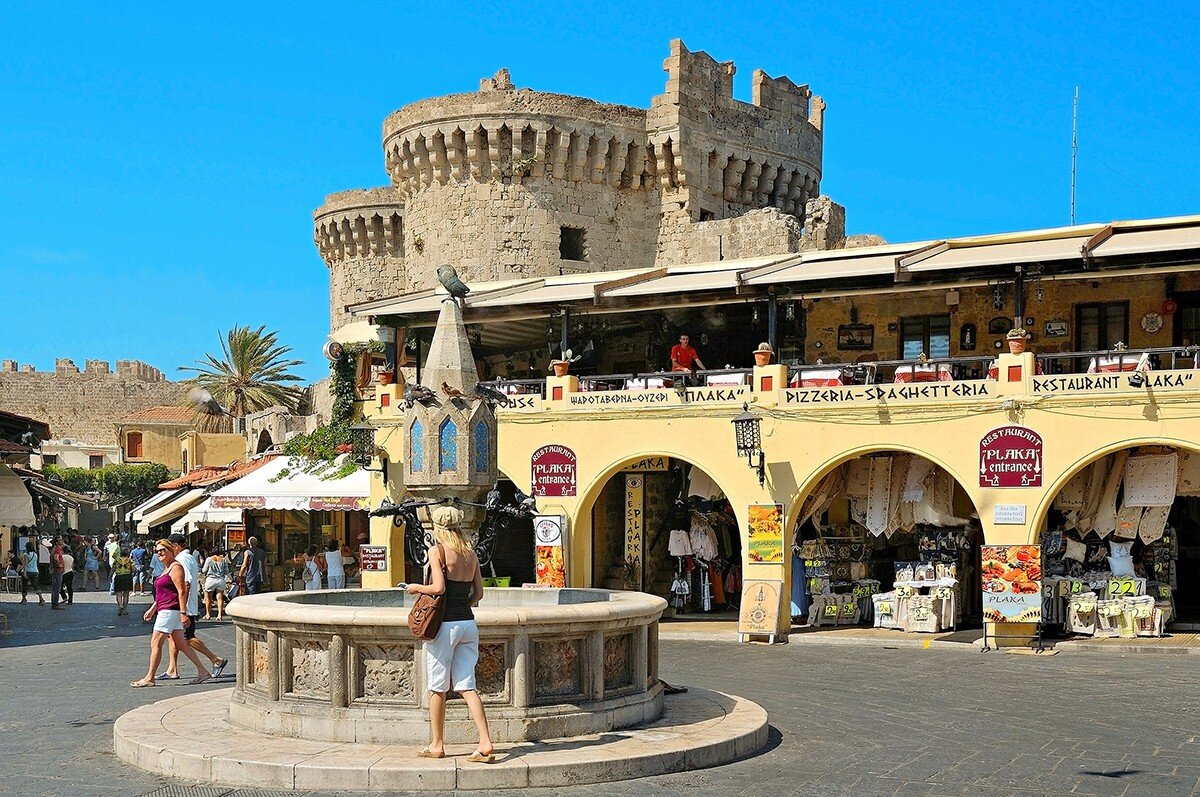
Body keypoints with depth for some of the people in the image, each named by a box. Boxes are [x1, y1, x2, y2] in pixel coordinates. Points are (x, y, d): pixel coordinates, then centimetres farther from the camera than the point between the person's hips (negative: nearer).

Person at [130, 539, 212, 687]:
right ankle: (202, 671, 11)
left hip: (170, 610, -10)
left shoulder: (175, 567, -12)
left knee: (155, 643, -7)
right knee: (180, 644, 10)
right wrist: (152, 609, 24)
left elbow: (181, 592, -18)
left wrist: (183, 613, -23)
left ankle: (149, 678, -2)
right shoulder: (166, 568, 19)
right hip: (165, 610, 10)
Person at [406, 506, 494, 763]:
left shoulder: (437, 551, -8)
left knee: (437, 687, 8)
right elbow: (478, 593, 10)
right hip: (468, 623, 6)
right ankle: (486, 743, -5)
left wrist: (416, 587, -1)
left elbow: (439, 588, -18)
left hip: (445, 625, -6)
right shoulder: (471, 554, 9)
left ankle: (436, 745, 17)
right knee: (466, 686, 6)